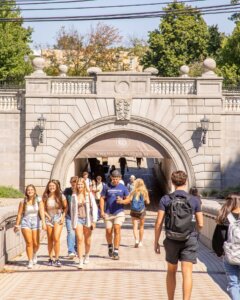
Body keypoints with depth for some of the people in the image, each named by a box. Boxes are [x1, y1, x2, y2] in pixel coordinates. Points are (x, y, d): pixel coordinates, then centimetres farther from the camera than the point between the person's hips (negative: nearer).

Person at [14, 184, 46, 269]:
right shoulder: (23, 202, 1)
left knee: (36, 244, 1)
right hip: (25, 222, 0)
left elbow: (42, 212, -10)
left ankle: (34, 254, 35)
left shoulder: (38, 200, -1)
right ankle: (30, 262, -1)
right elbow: (19, 214, 6)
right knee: (29, 242, -9)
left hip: (35, 222, 0)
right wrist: (17, 225, 8)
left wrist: (43, 222, -20)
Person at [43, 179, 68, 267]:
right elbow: (43, 209, 7)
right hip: (49, 219, 2)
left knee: (56, 238, -13)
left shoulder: (61, 196, -2)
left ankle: (57, 259, -8)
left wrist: (63, 216, -6)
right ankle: (50, 259, 16)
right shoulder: (45, 197, 2)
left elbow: (66, 207, 4)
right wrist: (47, 216, -7)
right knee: (50, 239, 7)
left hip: (58, 218, -2)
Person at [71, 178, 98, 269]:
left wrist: (94, 221, -7)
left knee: (87, 240, 12)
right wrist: (73, 222, 9)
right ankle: (80, 261, -10)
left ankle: (87, 256, 38)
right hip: (78, 219, 0)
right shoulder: (74, 196, 3)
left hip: (87, 219, 0)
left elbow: (94, 207, -2)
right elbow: (72, 209, 9)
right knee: (79, 240, -10)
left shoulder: (89, 195, -2)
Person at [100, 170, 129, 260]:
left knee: (117, 229, -15)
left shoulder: (123, 187, 4)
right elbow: (102, 198, 7)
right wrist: (102, 211, -2)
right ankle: (110, 246, 31)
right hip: (108, 213, 1)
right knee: (108, 231, 2)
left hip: (119, 212, -1)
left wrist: (122, 200, -13)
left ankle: (116, 251, -12)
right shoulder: (107, 187, 5)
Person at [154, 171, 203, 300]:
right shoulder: (194, 200, -3)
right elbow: (200, 224, -1)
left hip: (172, 240, 1)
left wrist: (156, 241, 4)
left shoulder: (165, 199, -4)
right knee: (187, 273, -4)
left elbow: (158, 223, -6)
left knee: (171, 272, 18)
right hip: (189, 240, -1)